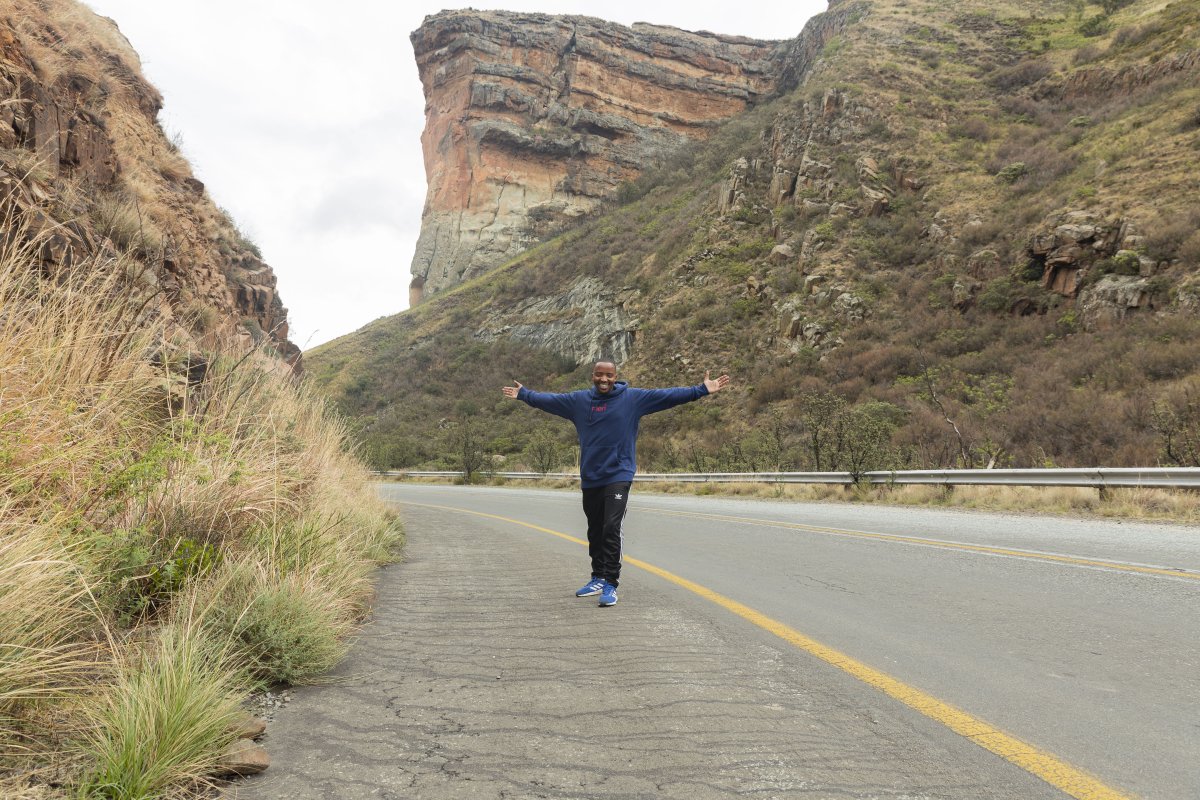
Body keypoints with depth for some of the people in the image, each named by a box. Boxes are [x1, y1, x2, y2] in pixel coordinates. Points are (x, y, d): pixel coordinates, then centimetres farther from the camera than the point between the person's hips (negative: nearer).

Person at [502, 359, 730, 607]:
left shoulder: (634, 398, -2)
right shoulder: (579, 400, 8)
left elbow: (669, 395, -6)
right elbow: (548, 399, 21)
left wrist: (701, 390, -11)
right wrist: (523, 393, 28)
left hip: (618, 476, -4)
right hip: (590, 478, 4)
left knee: (611, 529, -14)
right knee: (595, 532, 14)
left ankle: (610, 584, -7)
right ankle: (598, 579, 28)